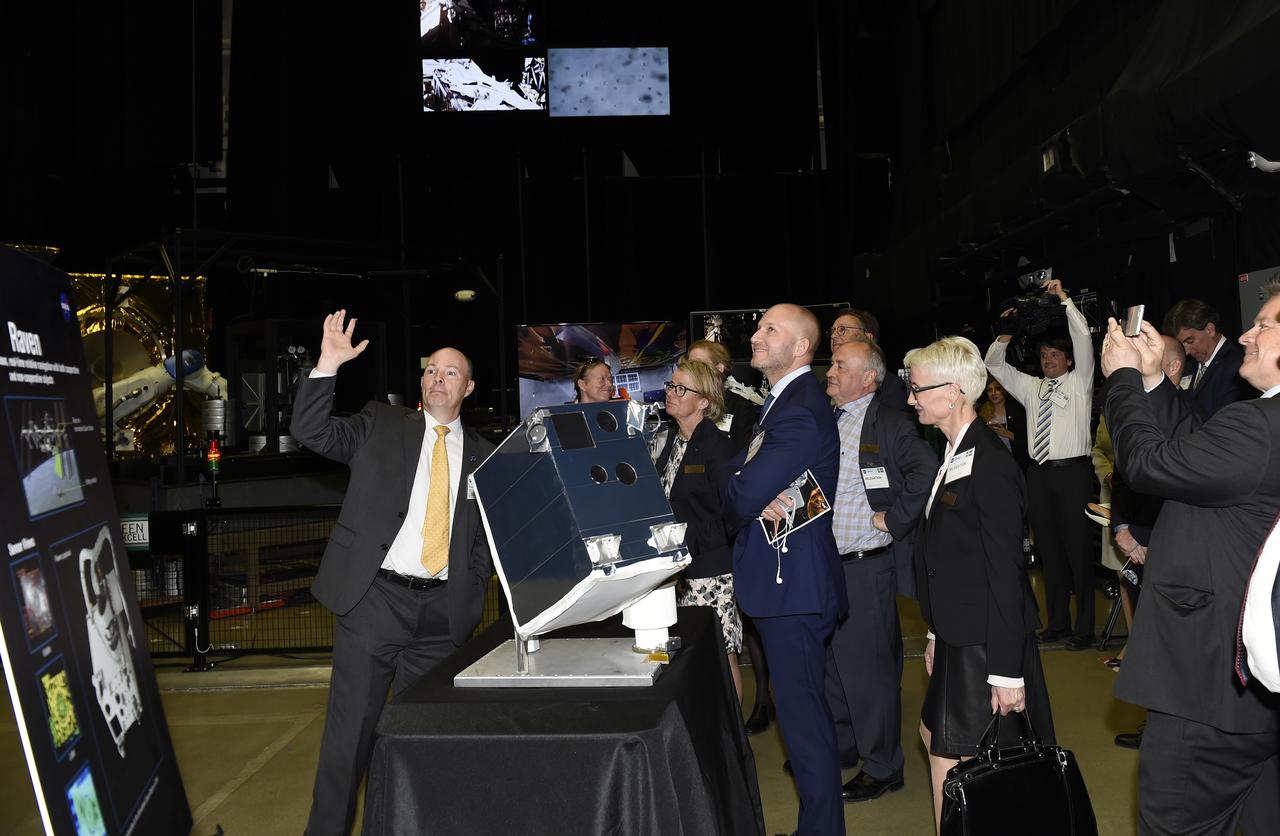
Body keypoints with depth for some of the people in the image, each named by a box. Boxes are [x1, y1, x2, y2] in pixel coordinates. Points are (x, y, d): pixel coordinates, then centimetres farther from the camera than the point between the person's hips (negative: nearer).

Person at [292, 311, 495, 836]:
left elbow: (487, 537, 14)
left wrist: (473, 594, 3)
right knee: (351, 730, 2)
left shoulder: (483, 456, 11)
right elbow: (311, 432, -4)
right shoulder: (380, 425, 7)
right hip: (373, 599, -2)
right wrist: (328, 365, -15)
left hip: (445, 612, 2)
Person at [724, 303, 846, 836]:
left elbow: (744, 494, -24)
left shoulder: (800, 412, -20)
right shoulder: (784, 400, 14)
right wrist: (755, 503, -10)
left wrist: (748, 504, -1)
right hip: (792, 577, 11)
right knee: (804, 702, 20)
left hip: (792, 580, -11)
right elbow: (737, 473, 10)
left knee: (800, 708, -1)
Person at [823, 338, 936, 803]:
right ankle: (841, 747, 38)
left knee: (868, 668, 3)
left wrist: (893, 518, -20)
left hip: (865, 568, -8)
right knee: (830, 663, 19)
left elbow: (928, 474, -24)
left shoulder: (890, 426, -12)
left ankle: (882, 768, 19)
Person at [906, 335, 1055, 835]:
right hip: (959, 639, 10)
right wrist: (938, 633, 16)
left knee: (956, 766, -1)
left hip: (985, 646, -9)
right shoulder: (955, 456, 10)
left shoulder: (989, 465, -20)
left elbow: (1005, 572, -21)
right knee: (935, 736, 19)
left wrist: (1006, 671, -20)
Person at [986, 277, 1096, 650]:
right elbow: (993, 364, 17)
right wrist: (1005, 336, 2)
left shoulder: (1079, 383, 4)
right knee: (1048, 549, 9)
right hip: (1038, 474, 5)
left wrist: (1064, 298, -10)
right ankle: (1057, 623, 17)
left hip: (1072, 472, -5)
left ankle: (1084, 628, 4)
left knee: (1077, 549, -2)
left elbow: (1083, 338, -7)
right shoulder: (1031, 387, 16)